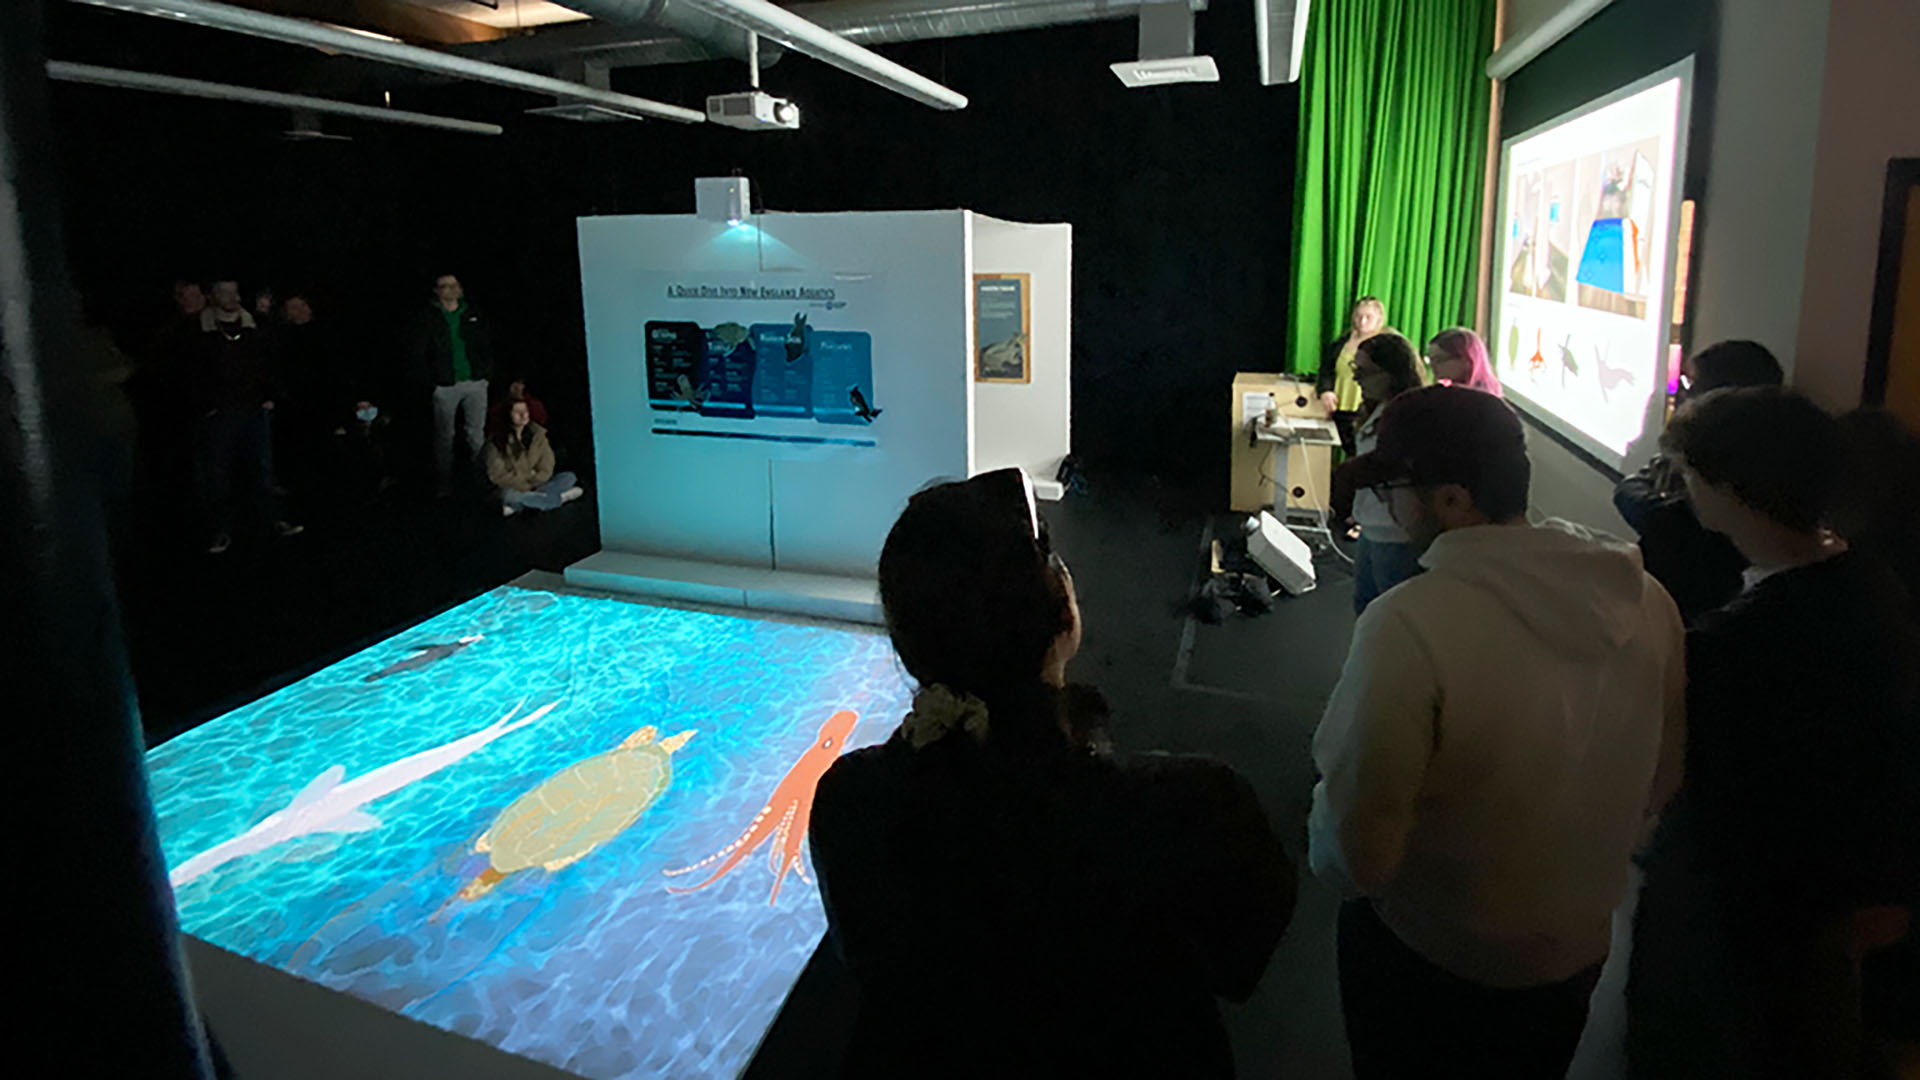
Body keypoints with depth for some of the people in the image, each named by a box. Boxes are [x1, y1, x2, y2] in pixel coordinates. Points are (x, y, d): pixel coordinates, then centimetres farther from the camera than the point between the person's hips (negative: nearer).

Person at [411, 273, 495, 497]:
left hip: (475, 383, 2)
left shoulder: (474, 315, 10)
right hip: (445, 386, -2)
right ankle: (443, 484, 8)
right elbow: (419, 353, 1)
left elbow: (488, 344, 12)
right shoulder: (428, 319, 2)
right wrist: (431, 379, -7)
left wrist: (485, 371, 1)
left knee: (477, 433, 7)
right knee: (444, 436, 2)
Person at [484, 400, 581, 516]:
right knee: (509, 495, -38)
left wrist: (531, 483, -15)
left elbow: (546, 470, -1)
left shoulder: (537, 435, 0)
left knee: (569, 477, -14)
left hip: (536, 485, 4)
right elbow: (498, 475, -11)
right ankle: (559, 498, -19)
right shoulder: (498, 440, -10)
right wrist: (524, 485, -14)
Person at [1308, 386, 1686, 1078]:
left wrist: (1322, 848, -7)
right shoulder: (1645, 600, -12)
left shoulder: (1409, 625, -32)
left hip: (1427, 958, -5)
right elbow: (1662, 784, 3)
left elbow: (1357, 855, -29)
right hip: (1579, 949, 5)